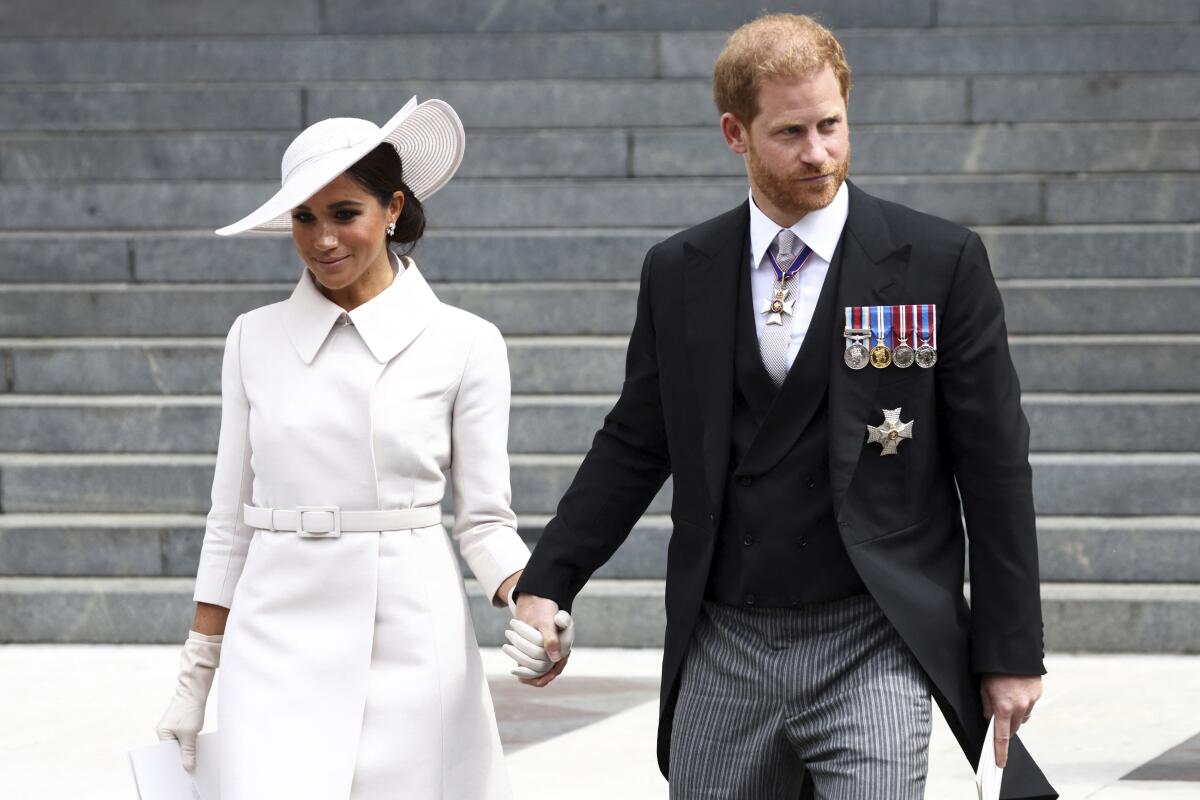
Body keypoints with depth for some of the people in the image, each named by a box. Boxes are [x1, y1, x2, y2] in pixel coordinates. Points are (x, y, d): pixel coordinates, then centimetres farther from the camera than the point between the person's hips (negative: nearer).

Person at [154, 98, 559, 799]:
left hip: (411, 648, -1)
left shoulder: (464, 345, 1)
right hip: (279, 643, 1)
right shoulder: (256, 339, 8)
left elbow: (485, 517, 2)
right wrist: (196, 676, 11)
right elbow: (232, 516, 12)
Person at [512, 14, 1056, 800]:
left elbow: (994, 463, -1)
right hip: (722, 654, 3)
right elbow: (634, 446, 14)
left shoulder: (942, 262, -2)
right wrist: (545, 583, 3)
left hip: (873, 650, -3)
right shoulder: (678, 273, 7)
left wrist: (1013, 650, -2)